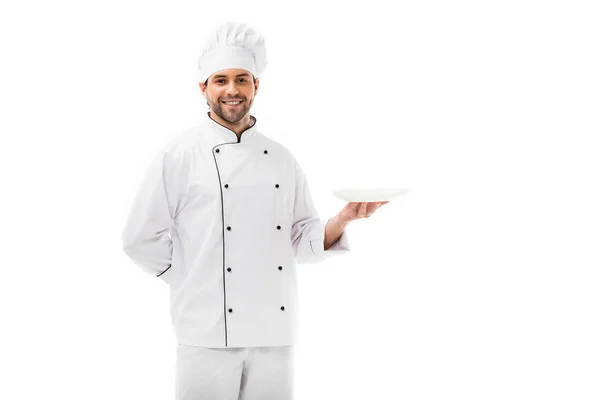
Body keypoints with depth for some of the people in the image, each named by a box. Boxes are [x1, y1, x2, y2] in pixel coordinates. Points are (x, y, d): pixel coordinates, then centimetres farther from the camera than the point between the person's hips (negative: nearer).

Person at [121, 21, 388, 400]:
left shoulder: (282, 159, 9)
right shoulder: (180, 156, -4)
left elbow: (303, 241, 10)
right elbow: (141, 239, -3)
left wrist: (345, 218, -7)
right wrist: (193, 279, -2)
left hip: (275, 330, 4)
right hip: (210, 331, -4)